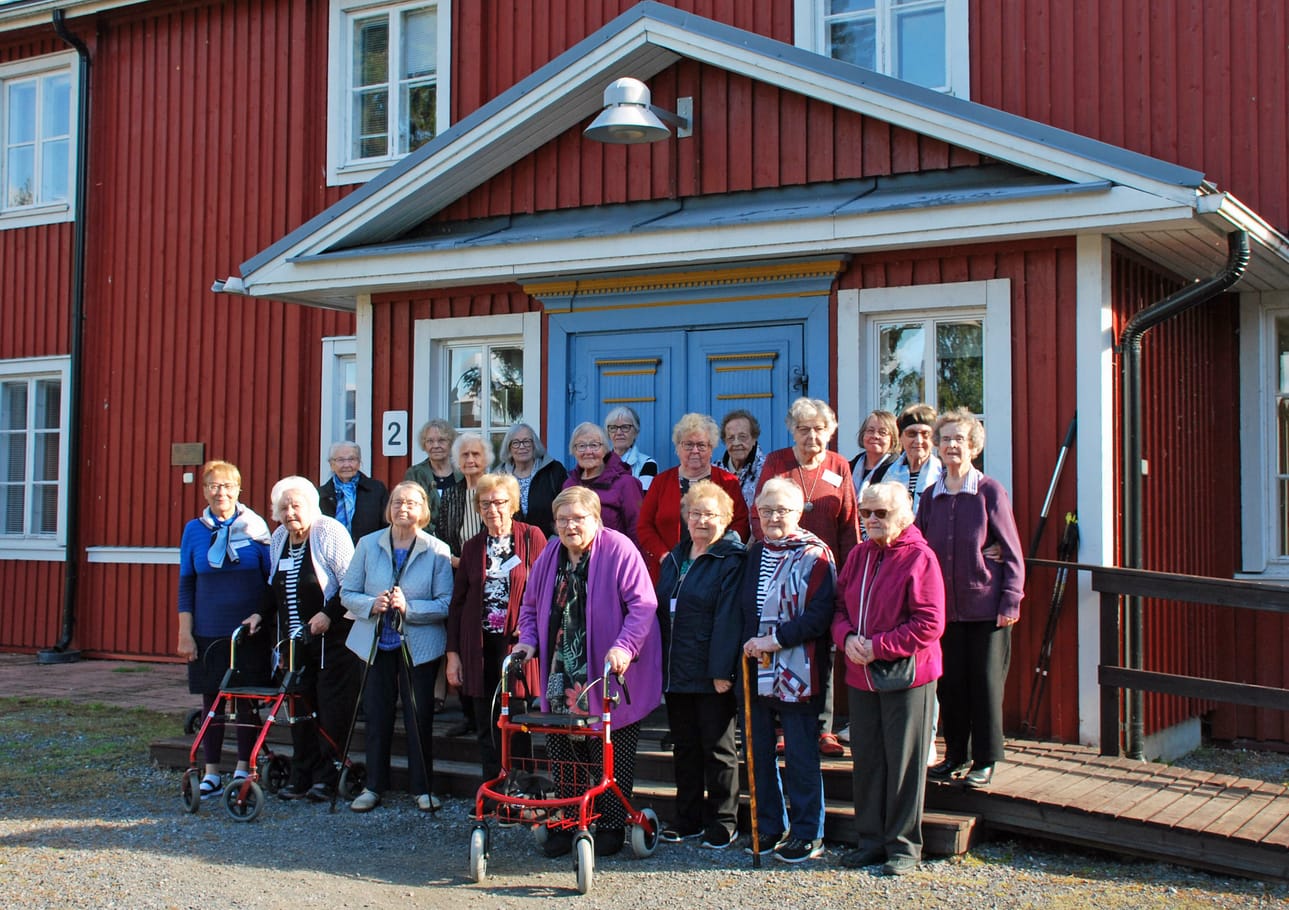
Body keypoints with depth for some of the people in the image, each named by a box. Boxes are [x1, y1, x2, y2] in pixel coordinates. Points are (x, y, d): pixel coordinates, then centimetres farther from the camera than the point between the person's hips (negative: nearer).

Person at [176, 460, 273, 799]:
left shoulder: (255, 527, 1)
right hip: (208, 633, 1)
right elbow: (186, 585, 6)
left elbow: (272, 580, 5)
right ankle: (211, 773, 14)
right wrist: (185, 633, 1)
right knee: (211, 699, 5)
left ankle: (243, 769, 16)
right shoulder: (194, 530, 4)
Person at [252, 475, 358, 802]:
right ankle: (301, 777, 15)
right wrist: (261, 615, 8)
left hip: (332, 637, -7)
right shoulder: (279, 539, 12)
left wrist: (329, 614, -21)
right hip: (295, 640, 7)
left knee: (331, 708, -3)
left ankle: (327, 776, 5)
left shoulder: (330, 533, -10)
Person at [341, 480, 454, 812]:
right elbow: (347, 593, 3)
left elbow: (446, 604, -10)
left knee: (420, 718, 4)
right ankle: (374, 786, 20)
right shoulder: (368, 545, 3)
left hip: (419, 647, -2)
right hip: (376, 645, 2)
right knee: (376, 716, 8)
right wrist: (372, 605, -17)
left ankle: (423, 788, 16)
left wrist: (409, 607, -23)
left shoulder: (437, 551, -4)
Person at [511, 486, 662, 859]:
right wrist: (528, 641, 2)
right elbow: (531, 606, 19)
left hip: (610, 679, -5)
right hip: (562, 683, 5)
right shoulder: (549, 556, 9)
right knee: (564, 755, 8)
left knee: (612, 758, 4)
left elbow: (643, 605, -15)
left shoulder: (619, 551, -10)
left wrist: (624, 647, -26)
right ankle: (564, 824, 19)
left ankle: (612, 826, 17)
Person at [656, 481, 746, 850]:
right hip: (676, 673, 7)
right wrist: (660, 665, 12)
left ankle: (723, 821, 14)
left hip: (712, 676, -7)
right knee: (685, 746, 13)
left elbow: (728, 618, -16)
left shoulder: (732, 560, -9)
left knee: (717, 748, 3)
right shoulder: (674, 560, 15)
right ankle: (688, 818, 23)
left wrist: (722, 670, -21)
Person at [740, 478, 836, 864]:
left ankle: (807, 833, 13)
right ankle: (769, 827, 24)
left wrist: (775, 639, -18)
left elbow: (819, 615, -15)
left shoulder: (814, 555, -7)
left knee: (800, 755, 1)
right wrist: (747, 643, 4)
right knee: (759, 752, 11)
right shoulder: (754, 554, 13)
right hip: (756, 670, 6)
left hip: (796, 671, -6)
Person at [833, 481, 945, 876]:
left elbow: (929, 624, -16)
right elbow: (838, 604, 13)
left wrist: (877, 647, -18)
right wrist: (847, 637, -8)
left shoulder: (919, 558, -11)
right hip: (861, 677, 6)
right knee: (867, 760, 12)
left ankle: (903, 845, 13)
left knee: (903, 762, 2)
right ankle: (871, 840, 23)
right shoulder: (859, 555, 9)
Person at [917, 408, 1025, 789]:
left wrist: (1010, 602, -10)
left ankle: (984, 761, 14)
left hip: (986, 606, -4)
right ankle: (956, 755, 23)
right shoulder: (931, 497, 7)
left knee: (986, 683, 2)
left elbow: (1012, 552, -4)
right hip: (944, 608, 4)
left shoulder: (990, 492, -5)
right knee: (950, 683, 8)